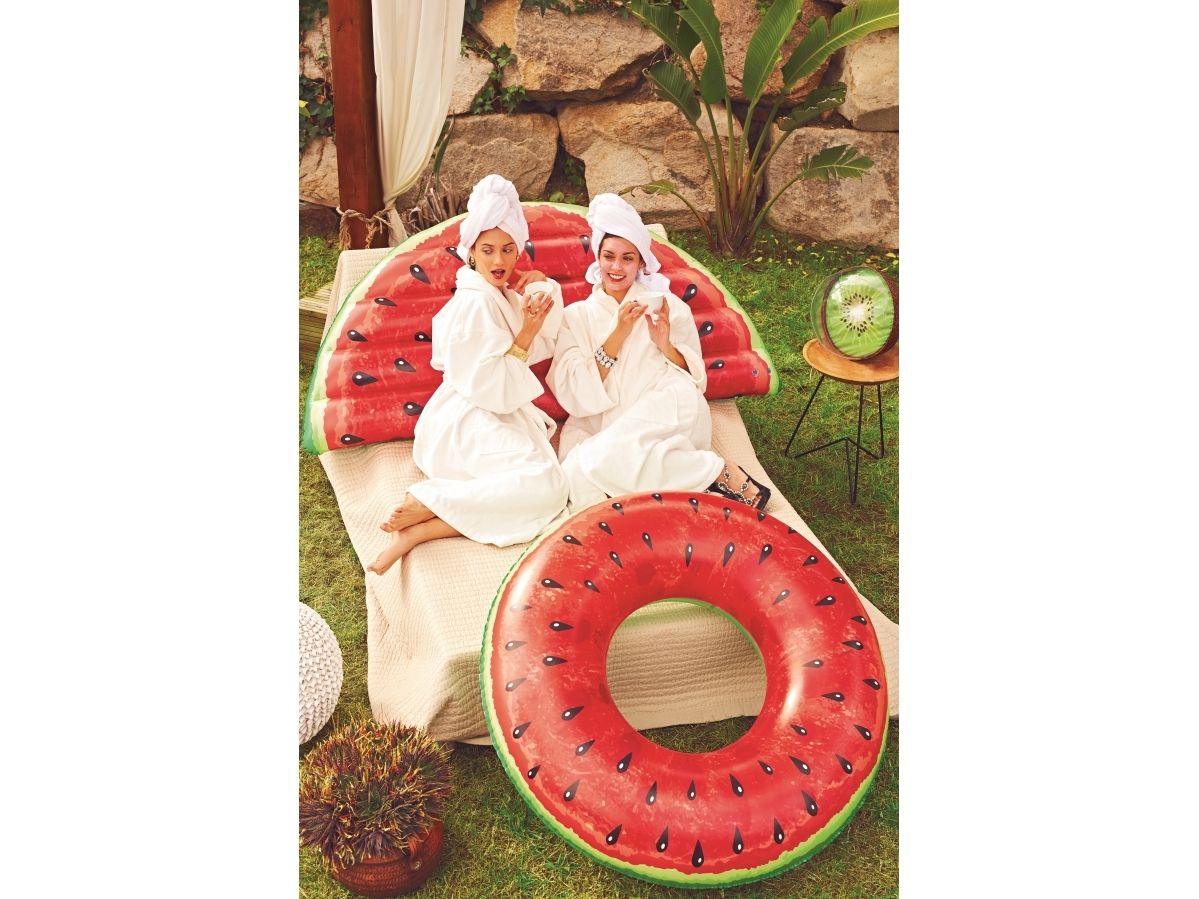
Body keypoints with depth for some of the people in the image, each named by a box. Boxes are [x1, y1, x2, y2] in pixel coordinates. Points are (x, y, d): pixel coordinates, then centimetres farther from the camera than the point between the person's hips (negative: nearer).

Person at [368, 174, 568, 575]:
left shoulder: (502, 296, 15)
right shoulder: (475, 303, -13)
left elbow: (543, 348, 9)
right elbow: (490, 387, -16)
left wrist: (543, 289, -1)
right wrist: (525, 334, -14)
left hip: (499, 416, 9)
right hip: (469, 424, -9)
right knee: (543, 482, -29)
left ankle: (418, 531, -24)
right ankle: (422, 504, -24)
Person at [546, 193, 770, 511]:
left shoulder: (667, 305, 11)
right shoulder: (576, 316, 12)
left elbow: (694, 378, 12)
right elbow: (575, 393, -1)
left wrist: (666, 345, -8)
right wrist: (617, 335, -10)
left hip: (670, 414, -2)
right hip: (602, 423, 3)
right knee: (577, 471, -32)